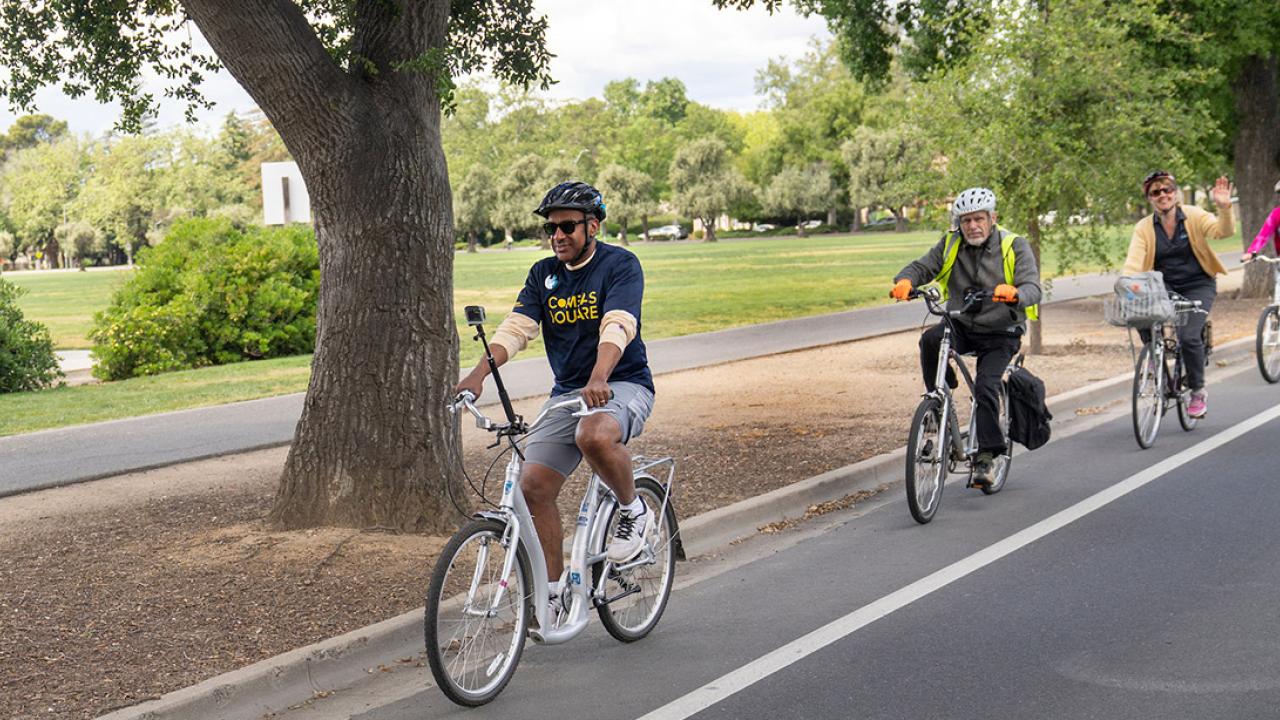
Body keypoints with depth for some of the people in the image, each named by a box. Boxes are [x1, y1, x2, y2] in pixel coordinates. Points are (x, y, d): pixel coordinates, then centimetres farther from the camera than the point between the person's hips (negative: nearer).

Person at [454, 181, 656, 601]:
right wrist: (478, 375, -21)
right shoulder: (543, 274, 8)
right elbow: (515, 328, -4)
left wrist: (599, 378, -43)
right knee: (533, 486, -7)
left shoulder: (620, 265, -9)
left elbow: (618, 326, -25)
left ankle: (633, 512, -9)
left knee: (594, 436, -38)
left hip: (623, 385, -6)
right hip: (566, 392, 6)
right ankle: (551, 591, 5)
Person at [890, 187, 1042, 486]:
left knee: (985, 386, -23)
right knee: (931, 339, -30)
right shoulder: (951, 243, 1)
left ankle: (985, 457, -12)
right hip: (960, 326, 3)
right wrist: (905, 281, -31)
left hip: (999, 334, -3)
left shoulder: (1015, 246, -9)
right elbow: (923, 266, -6)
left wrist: (1013, 293, -45)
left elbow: (1032, 288, -20)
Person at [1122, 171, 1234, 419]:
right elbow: (1133, 262, -11)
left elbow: (1223, 231, -21)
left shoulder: (1194, 216, -5)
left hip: (1198, 286, -2)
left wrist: (1223, 208, -40)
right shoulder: (1144, 228, -1)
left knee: (1189, 336, -22)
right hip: (1165, 287, 2)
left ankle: (1198, 391, 1)